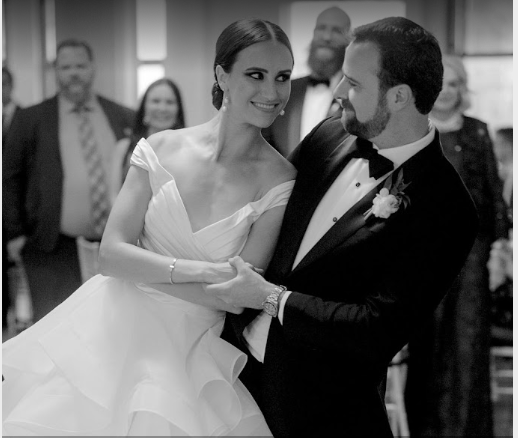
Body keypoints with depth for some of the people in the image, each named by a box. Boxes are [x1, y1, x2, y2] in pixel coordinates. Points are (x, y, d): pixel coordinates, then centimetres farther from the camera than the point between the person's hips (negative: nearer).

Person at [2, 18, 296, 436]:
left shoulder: (280, 180, -7)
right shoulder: (162, 148, -2)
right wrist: (194, 270, -17)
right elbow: (111, 253, -5)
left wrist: (142, 267, -10)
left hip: (187, 347, -1)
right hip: (113, 330, 1)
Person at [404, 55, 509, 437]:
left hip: (469, 249, 1)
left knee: (468, 341, -2)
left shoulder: (477, 134, 9)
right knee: (425, 344, 2)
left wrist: (498, 245, 2)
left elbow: (495, 193, 8)